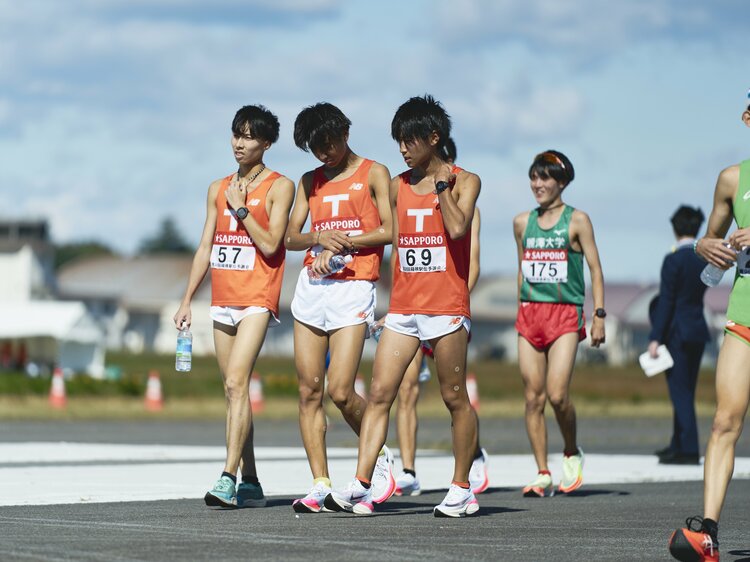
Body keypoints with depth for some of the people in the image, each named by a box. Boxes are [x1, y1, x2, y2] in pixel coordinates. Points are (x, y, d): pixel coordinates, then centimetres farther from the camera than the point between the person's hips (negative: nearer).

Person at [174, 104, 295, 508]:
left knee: (236, 383, -19)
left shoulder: (279, 187, -1)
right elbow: (205, 248, 17)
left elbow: (270, 244, -12)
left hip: (257, 299, -6)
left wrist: (240, 209, -9)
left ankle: (229, 477, -25)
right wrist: (186, 301, 13)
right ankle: (250, 484, 12)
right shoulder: (218, 189, 16)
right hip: (222, 300, 6)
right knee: (233, 390, 7)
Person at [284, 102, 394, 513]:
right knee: (309, 391, -1)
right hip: (311, 284, 5)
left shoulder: (373, 174, 4)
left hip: (353, 288, -5)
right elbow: (290, 237, 12)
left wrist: (340, 244, -10)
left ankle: (382, 458, 13)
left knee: (340, 393, -11)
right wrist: (318, 237, -9)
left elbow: (390, 232, -6)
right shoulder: (311, 181, 17)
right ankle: (320, 485, 2)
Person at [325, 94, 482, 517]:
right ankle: (361, 487, -10)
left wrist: (442, 184, -11)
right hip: (403, 308, 5)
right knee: (379, 393, -5)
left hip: (446, 307, -5)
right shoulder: (399, 186, 14)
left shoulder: (464, 181, -1)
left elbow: (457, 228, -19)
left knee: (455, 398, 2)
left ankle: (462, 490, 11)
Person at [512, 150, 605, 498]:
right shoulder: (522, 223, 12)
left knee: (557, 394, -15)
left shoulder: (576, 220, -1)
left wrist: (599, 315, -7)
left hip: (566, 315, -4)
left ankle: (572, 454, 11)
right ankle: (543, 475, 3)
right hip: (530, 313, 4)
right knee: (533, 397, -1)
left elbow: (595, 270, -1)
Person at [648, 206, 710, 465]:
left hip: (677, 332, -7)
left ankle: (688, 450, -9)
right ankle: (678, 444, 24)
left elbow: (666, 301, -15)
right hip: (699, 329, 7)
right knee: (685, 391, 16)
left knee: (680, 392, -6)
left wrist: (655, 338, -13)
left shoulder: (674, 260, -14)